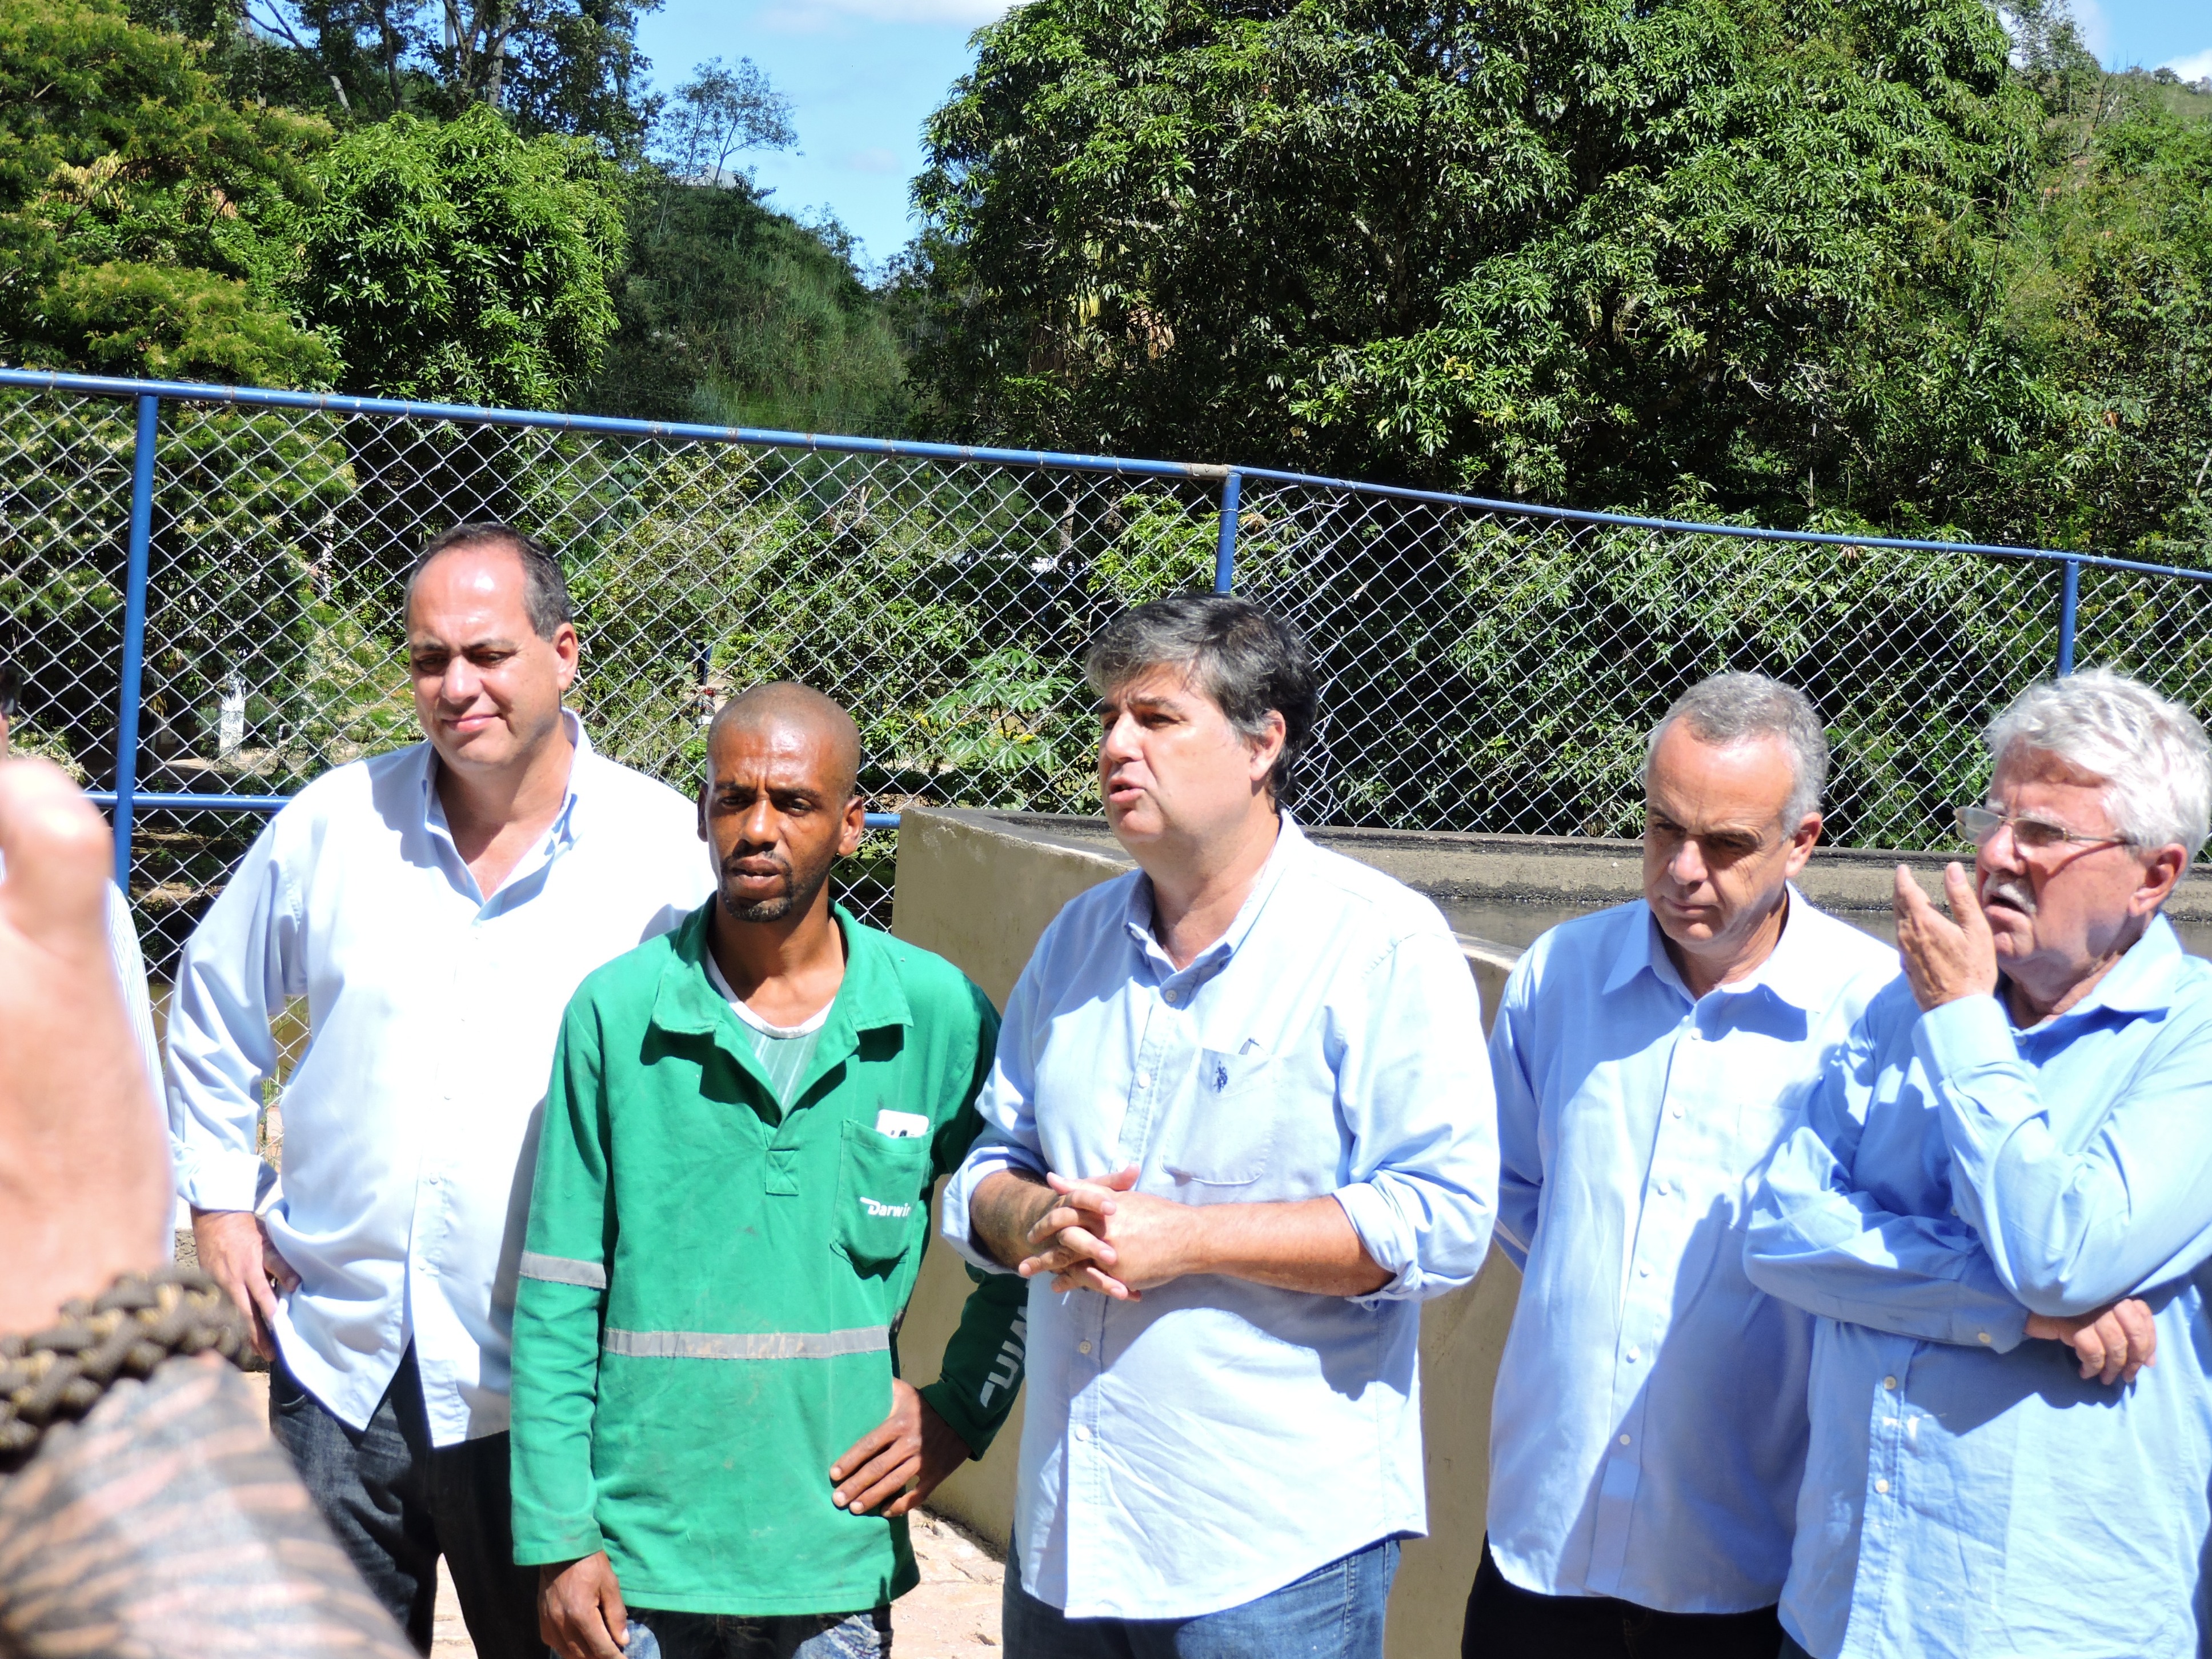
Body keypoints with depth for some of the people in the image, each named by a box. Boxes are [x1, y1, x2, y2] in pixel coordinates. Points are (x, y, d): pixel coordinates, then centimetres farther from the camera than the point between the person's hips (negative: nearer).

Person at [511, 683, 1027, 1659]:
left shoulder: (939, 1014, -2)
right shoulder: (616, 1013, -5)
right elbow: (557, 1304, -2)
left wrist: (963, 1408, 1)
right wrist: (557, 1539, -5)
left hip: (840, 1565, 1)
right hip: (639, 1565, -1)